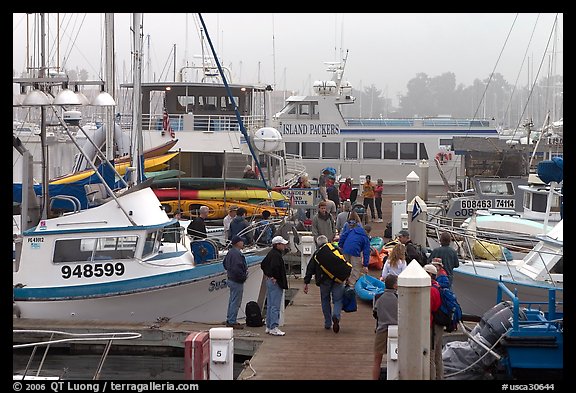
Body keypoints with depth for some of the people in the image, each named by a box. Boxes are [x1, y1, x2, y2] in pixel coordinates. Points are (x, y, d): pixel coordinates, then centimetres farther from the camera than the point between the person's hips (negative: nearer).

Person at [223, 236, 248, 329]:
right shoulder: (237, 254, -23)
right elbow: (237, 268, -29)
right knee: (235, 302, -5)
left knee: (232, 301, 18)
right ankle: (232, 322, -1)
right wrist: (244, 276, -17)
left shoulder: (230, 252, 11)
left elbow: (224, 263, 23)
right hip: (237, 281, -11)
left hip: (231, 279, 11)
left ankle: (229, 320, 25)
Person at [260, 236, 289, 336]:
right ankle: (273, 328, -10)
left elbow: (263, 265, 24)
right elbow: (275, 267, -32)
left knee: (270, 305, 15)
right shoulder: (276, 255, -18)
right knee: (275, 306, -9)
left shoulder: (271, 253, 14)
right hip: (276, 283, -11)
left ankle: (268, 327, 20)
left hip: (270, 281, 11)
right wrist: (275, 277, -20)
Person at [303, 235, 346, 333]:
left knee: (325, 300, 16)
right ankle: (336, 316, -25)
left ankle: (328, 323, 17)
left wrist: (306, 283, 7)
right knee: (338, 300, 4)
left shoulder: (317, 253, 8)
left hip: (324, 280, 0)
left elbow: (310, 269, 5)